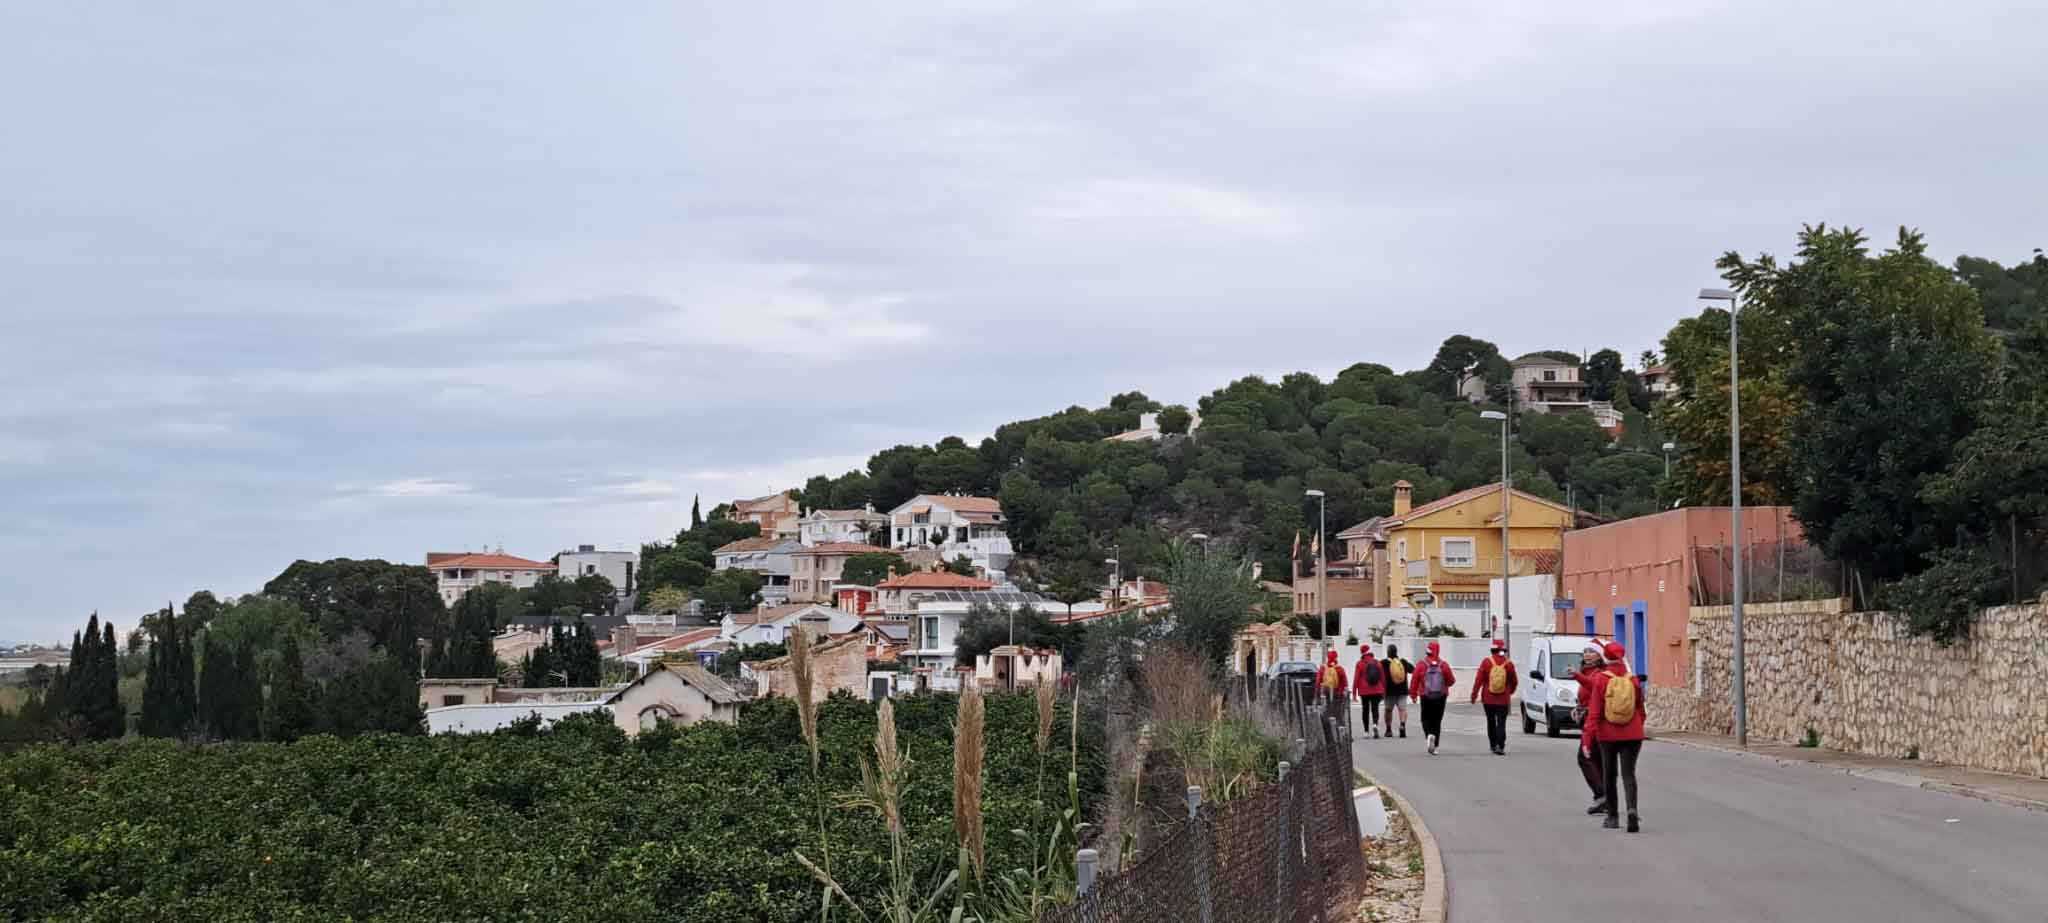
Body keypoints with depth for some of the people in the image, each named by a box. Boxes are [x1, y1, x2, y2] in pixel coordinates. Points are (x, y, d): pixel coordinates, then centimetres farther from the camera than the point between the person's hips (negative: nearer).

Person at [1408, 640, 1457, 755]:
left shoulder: (1421, 665, -8)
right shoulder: (1443, 665, -5)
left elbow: (1414, 680, -7)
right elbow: (1451, 680, -1)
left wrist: (1413, 694, 6)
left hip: (1426, 697, -1)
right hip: (1441, 697, 1)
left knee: (1426, 719, 12)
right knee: (1437, 721, 10)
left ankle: (1430, 735, -18)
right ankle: (1434, 746, 6)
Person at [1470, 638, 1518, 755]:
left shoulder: (1486, 662, -7)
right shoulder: (1509, 664, -3)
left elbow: (1479, 680, -10)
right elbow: (1514, 682, 6)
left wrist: (1474, 695, -4)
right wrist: (1511, 692, 27)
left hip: (1488, 699, 1)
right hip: (1503, 700, 0)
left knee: (1491, 722, 16)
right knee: (1501, 723, -1)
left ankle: (1493, 745, 23)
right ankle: (1500, 747, -15)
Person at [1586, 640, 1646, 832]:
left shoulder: (1600, 679, -9)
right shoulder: (1633, 681, -2)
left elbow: (1594, 710, -12)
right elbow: (1640, 710, 7)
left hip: (1607, 735, -1)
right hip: (1632, 735, 1)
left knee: (1610, 775, 13)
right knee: (1628, 773, 0)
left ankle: (1613, 816, 21)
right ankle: (1632, 810, -23)